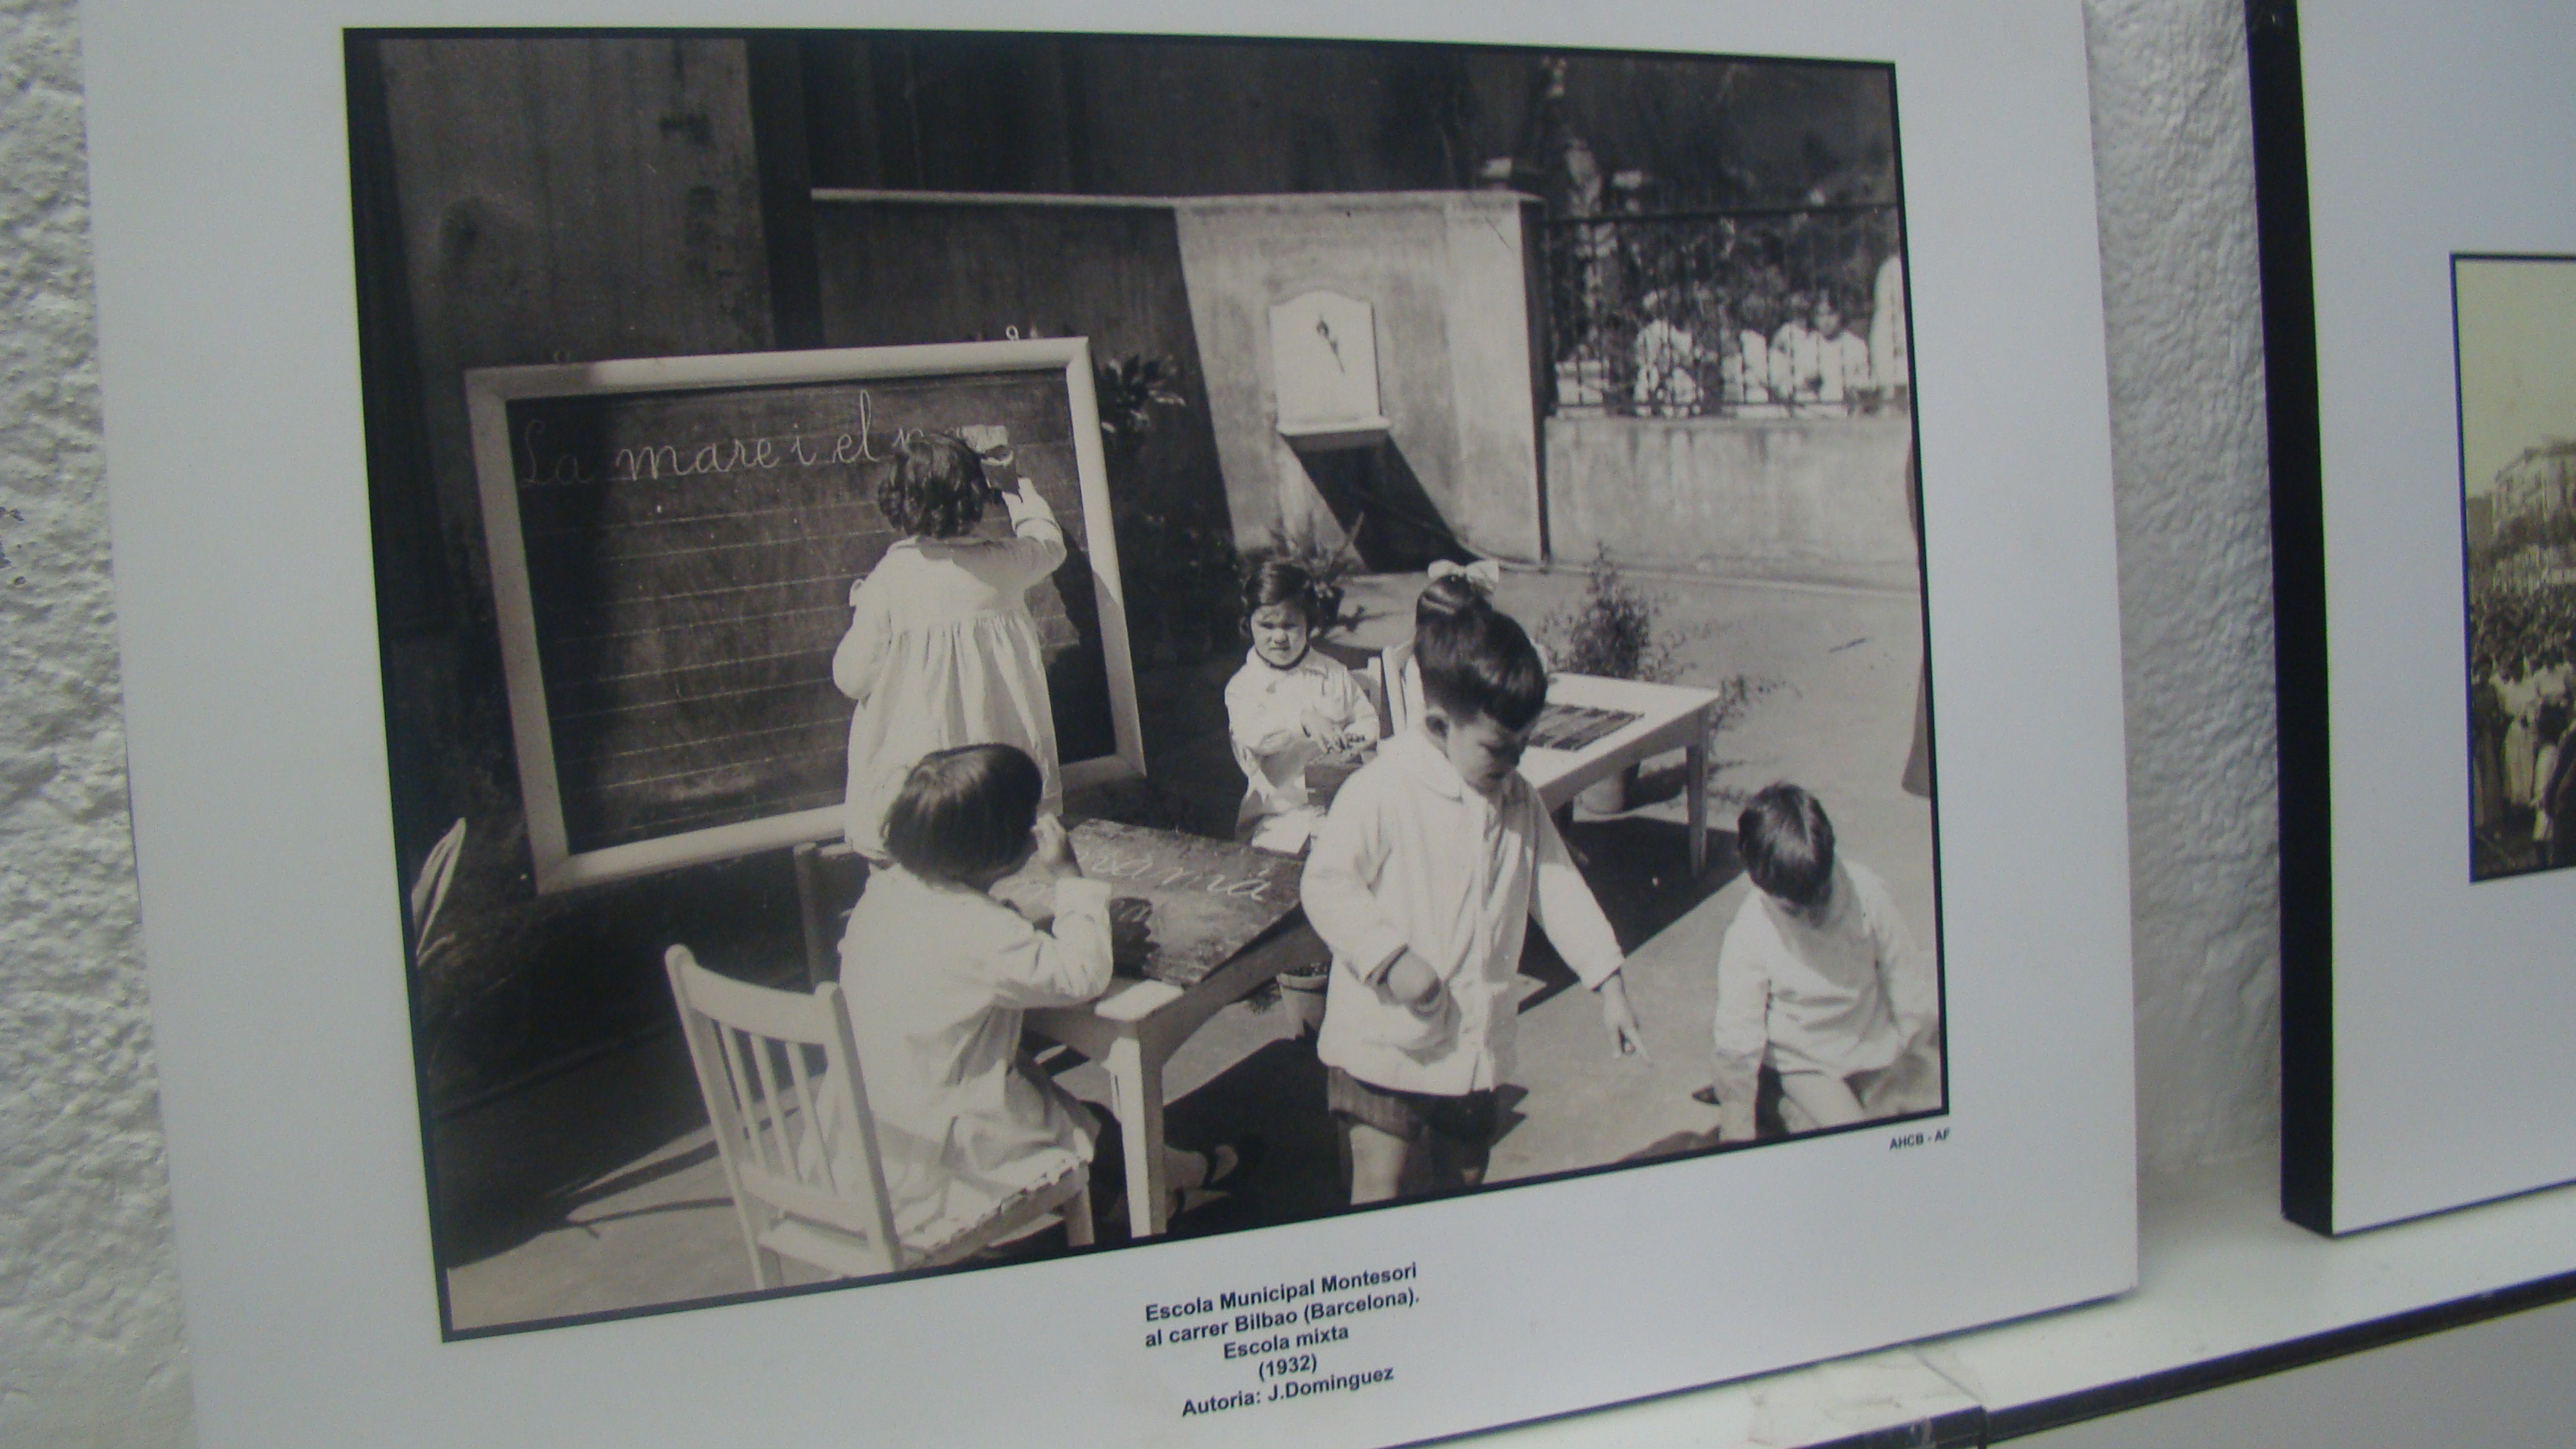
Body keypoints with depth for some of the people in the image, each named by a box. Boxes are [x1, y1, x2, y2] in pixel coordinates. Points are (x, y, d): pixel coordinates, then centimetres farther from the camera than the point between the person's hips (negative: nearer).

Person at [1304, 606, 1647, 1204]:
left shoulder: (1518, 801, 4)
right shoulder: (1382, 790, -17)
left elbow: (1558, 886, 9)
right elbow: (1327, 884, -16)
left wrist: (1609, 982, 4)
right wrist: (1390, 957, -26)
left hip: (1475, 1042, 6)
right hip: (1385, 1039, -6)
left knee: (1464, 1179, 19)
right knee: (1380, 1190, -4)